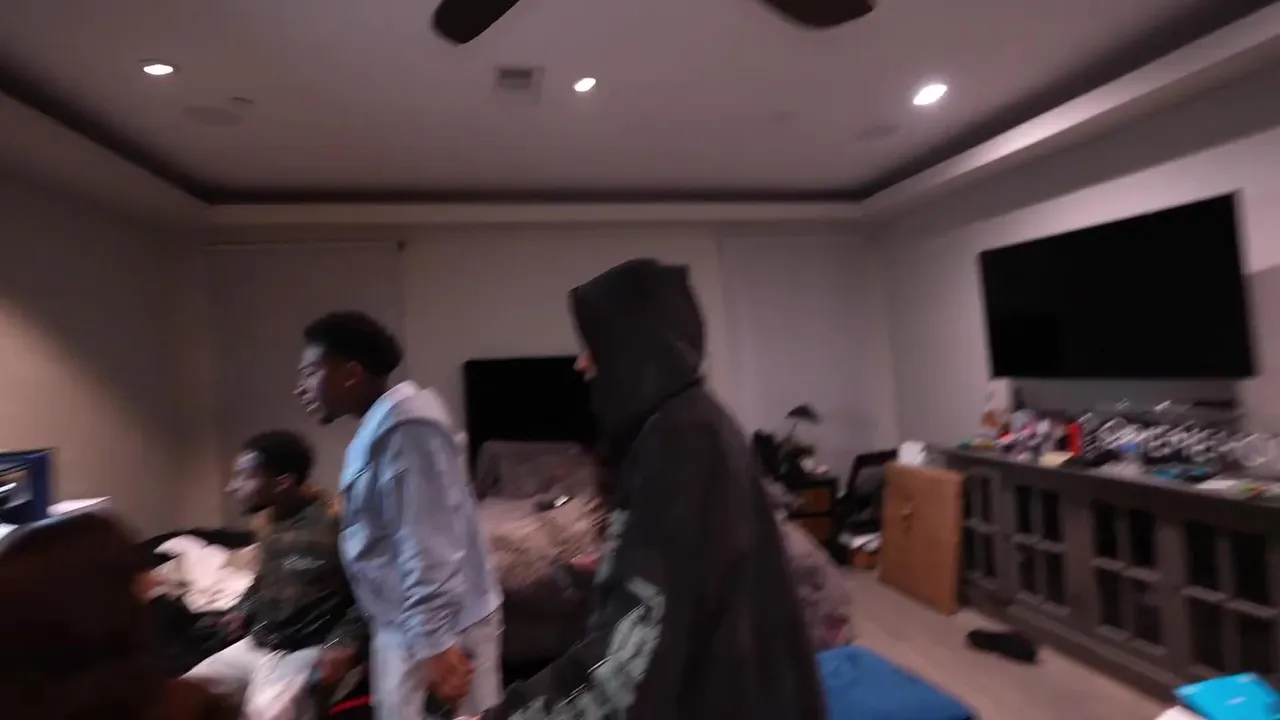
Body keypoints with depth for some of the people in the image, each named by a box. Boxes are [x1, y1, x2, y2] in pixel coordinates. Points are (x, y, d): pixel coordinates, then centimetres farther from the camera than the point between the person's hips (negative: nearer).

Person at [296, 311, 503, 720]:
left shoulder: (403, 430, -21)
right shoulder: (380, 430, 11)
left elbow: (427, 547, -26)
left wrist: (435, 643, -25)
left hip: (436, 629, -10)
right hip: (407, 627, 10)